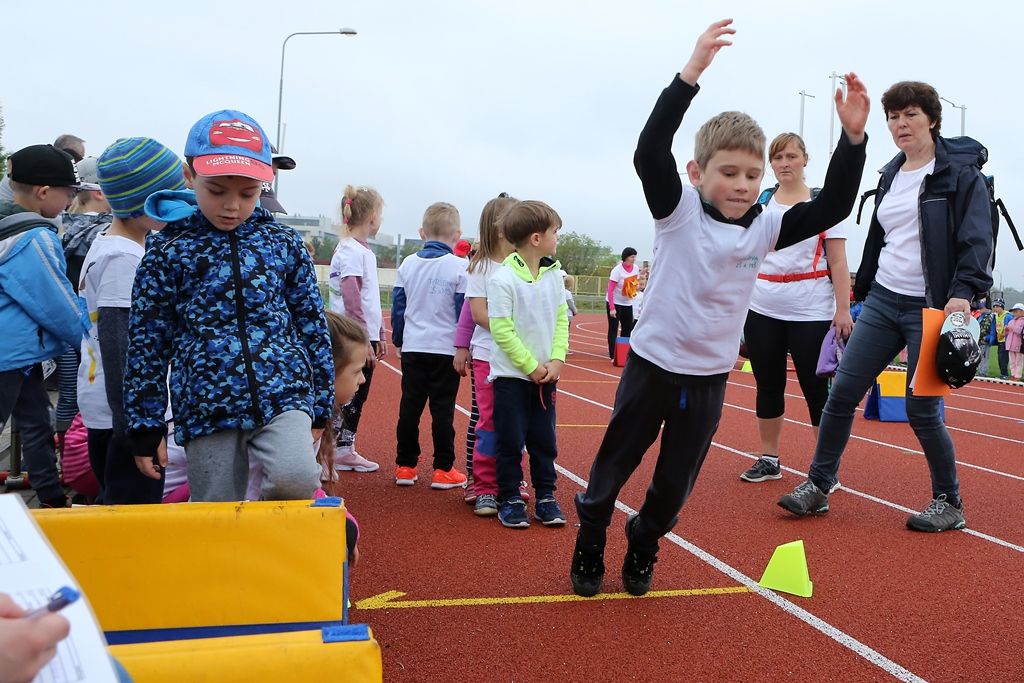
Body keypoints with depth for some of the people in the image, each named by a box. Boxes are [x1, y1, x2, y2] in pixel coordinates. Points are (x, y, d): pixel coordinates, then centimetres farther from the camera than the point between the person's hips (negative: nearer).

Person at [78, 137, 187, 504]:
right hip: (124, 408, -10)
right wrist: (129, 421, -22)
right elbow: (115, 344, -23)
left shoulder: (106, 242, 11)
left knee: (116, 502, 19)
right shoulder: (124, 258, -19)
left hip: (100, 403, 10)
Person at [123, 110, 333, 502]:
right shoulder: (167, 252, 2)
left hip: (283, 394, 1)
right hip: (207, 407, 0)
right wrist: (146, 428, 5)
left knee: (296, 479, -26)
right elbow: (146, 345, 5)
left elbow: (312, 325, 12)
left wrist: (319, 406, 13)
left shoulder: (284, 243, 6)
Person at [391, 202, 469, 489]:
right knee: (443, 409, 2)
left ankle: (405, 466, 15)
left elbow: (398, 306, 9)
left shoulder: (408, 264, 4)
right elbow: (464, 311, -7)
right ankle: (443, 470, 7)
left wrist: (398, 341, 19)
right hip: (446, 349, -3)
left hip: (413, 348, 4)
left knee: (410, 407, 9)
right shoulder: (460, 267, -8)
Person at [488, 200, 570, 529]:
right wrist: (531, 366, -14)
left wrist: (557, 359, -8)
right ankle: (510, 499, 17)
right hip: (511, 374, -5)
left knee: (544, 440, 11)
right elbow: (501, 330, -16)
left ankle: (545, 497, 23)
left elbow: (561, 319, 5)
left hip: (544, 375, 5)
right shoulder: (503, 278, -15)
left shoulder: (554, 274, 3)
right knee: (510, 440, 4)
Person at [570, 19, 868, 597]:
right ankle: (589, 551, 33)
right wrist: (691, 73, -35)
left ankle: (643, 551, 39)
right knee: (613, 468, 11)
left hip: (709, 380, 3)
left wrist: (852, 137, -16)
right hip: (652, 366, -3)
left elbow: (833, 207, -4)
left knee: (675, 484, 14)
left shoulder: (764, 229, -2)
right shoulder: (679, 211, -12)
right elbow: (650, 152, -27)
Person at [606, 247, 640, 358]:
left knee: (628, 329, 9)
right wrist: (612, 308, -25)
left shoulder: (636, 268, -3)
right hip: (615, 303, -6)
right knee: (613, 329, -2)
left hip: (628, 304, 6)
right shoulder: (617, 270, -20)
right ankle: (613, 355, 2)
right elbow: (610, 290, -21)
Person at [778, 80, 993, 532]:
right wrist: (863, 290, 21)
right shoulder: (891, 175, 13)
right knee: (842, 391, 0)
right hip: (883, 301, 6)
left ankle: (949, 504, 17)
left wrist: (964, 292, -28)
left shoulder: (960, 171, -6)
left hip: (930, 308, -6)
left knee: (922, 410, -4)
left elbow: (977, 239, -14)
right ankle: (817, 487, 11)